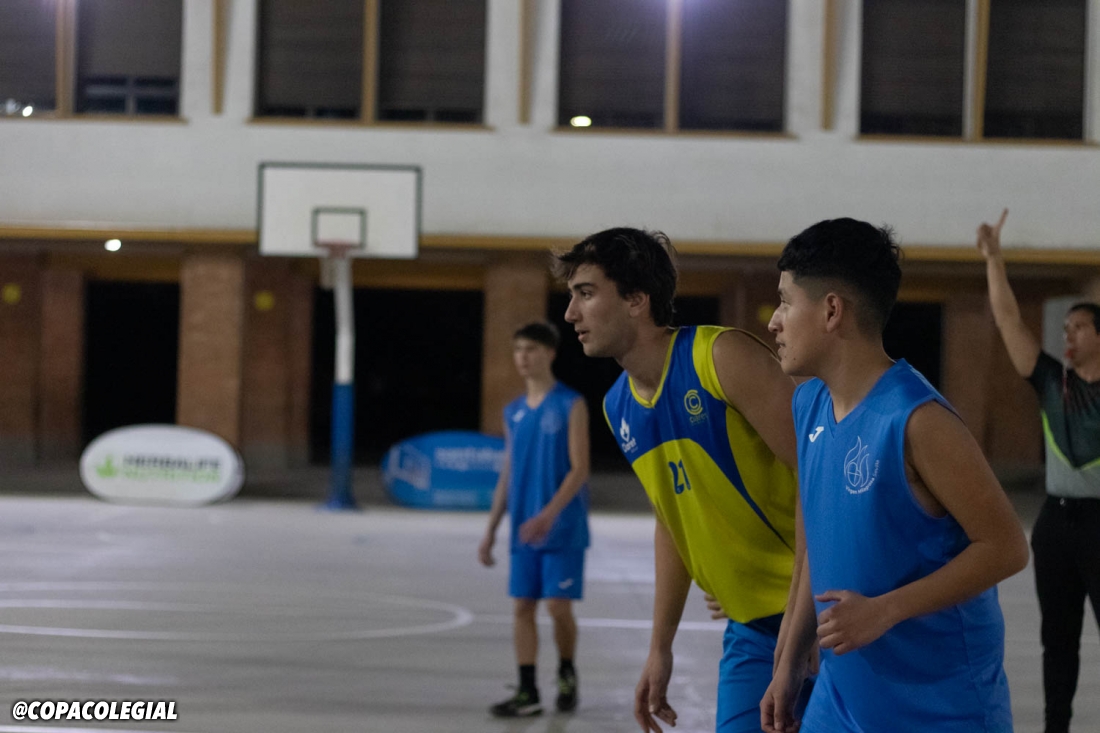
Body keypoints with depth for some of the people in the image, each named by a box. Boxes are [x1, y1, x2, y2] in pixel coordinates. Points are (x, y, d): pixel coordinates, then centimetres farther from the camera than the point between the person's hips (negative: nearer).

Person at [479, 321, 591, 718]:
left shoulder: (570, 406, -5)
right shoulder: (514, 412, 12)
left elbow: (579, 469, -12)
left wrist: (549, 515, -24)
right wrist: (491, 530, 11)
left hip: (562, 530, -5)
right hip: (525, 531, 5)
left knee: (559, 606, -4)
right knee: (523, 606, 2)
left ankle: (567, 675, 20)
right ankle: (527, 692, 6)